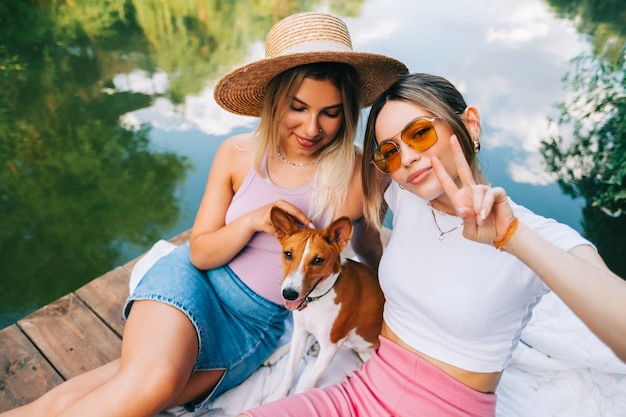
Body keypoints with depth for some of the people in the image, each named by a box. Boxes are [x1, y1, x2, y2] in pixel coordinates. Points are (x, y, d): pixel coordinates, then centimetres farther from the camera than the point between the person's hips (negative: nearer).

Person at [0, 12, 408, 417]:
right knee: (151, 376, -30)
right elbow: (200, 253, -4)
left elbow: (371, 253, 8)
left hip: (258, 325, 0)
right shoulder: (237, 154, -6)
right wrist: (252, 220, -19)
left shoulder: (358, 174, -11)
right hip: (195, 282, 1)